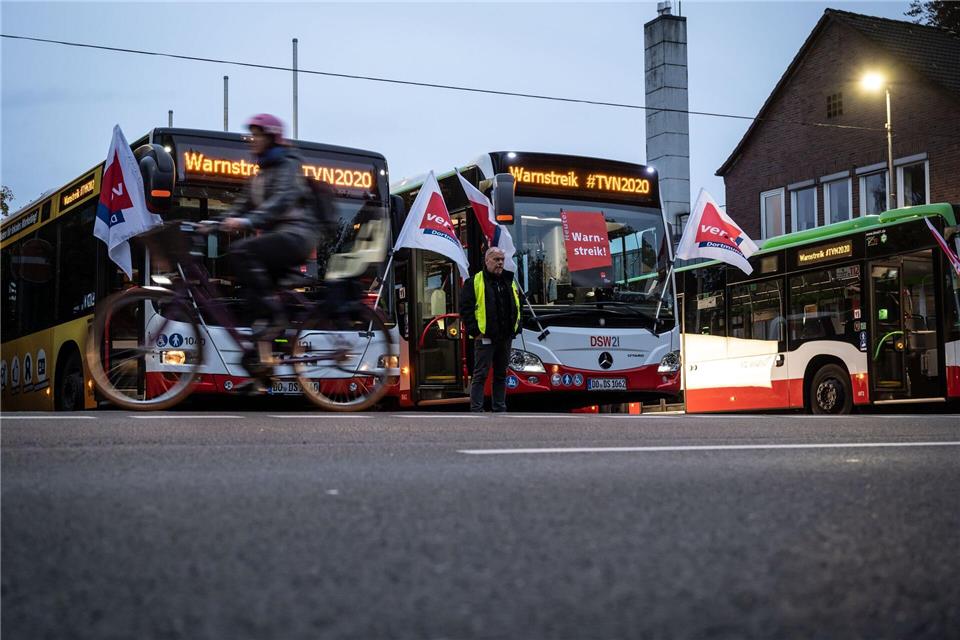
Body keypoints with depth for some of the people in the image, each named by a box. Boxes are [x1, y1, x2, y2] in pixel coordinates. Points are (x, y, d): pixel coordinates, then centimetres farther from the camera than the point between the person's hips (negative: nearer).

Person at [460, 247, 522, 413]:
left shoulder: (510, 282, 14)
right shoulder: (474, 282, -4)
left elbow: (517, 306, 23)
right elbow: (465, 308, -8)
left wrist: (516, 327, 11)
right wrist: (474, 331, -13)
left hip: (505, 337, 6)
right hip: (485, 337, -6)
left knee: (501, 374, 12)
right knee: (480, 375, -6)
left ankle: (499, 409, 19)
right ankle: (476, 411, -5)